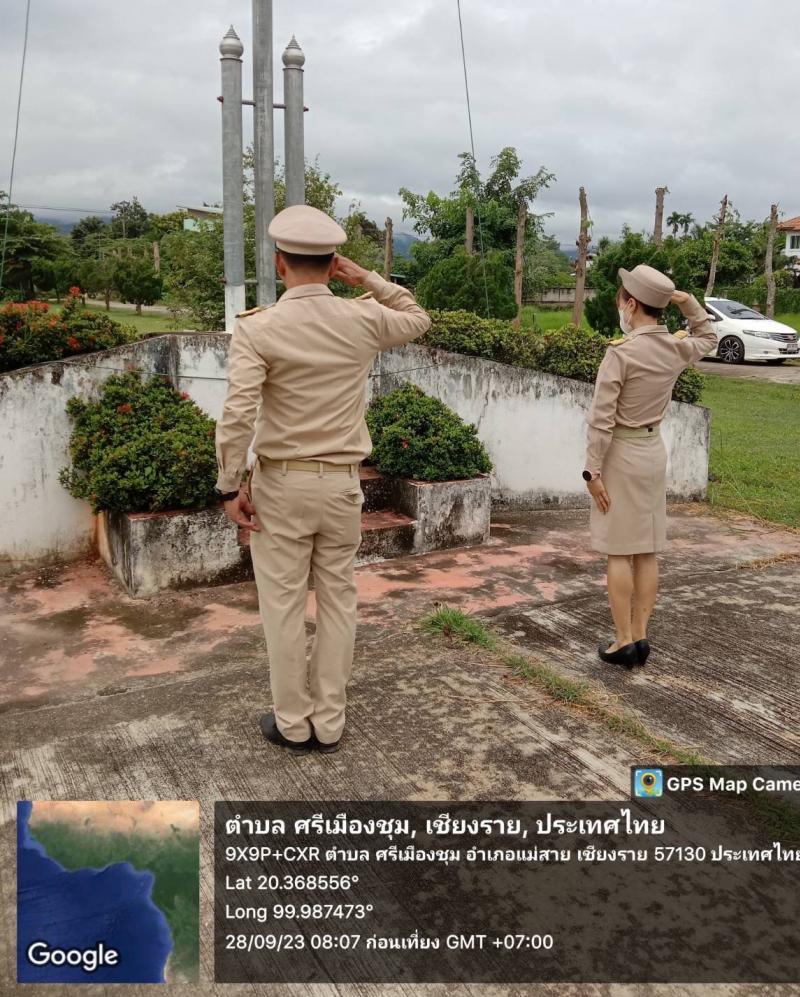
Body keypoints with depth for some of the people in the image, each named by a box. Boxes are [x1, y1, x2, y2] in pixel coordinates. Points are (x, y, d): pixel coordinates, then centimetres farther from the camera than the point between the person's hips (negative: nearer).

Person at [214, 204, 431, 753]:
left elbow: (237, 415, -19)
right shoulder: (362, 319, -3)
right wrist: (368, 279, 12)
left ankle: (293, 723, 21)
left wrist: (231, 487, -9)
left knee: (284, 605, 9)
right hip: (342, 483, 3)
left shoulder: (257, 327, -11)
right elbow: (418, 318, 19)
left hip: (281, 483, -2)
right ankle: (329, 722, 23)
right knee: (338, 601, 13)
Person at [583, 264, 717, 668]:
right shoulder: (676, 348, 2)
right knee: (647, 552, 10)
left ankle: (623, 642, 5)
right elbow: (708, 337, 27)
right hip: (654, 451, 6)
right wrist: (688, 302, 12)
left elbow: (601, 419, -18)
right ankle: (640, 637, 17)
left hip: (621, 454, -6)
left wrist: (592, 470, -12)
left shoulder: (621, 352, -17)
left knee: (620, 552, 0)